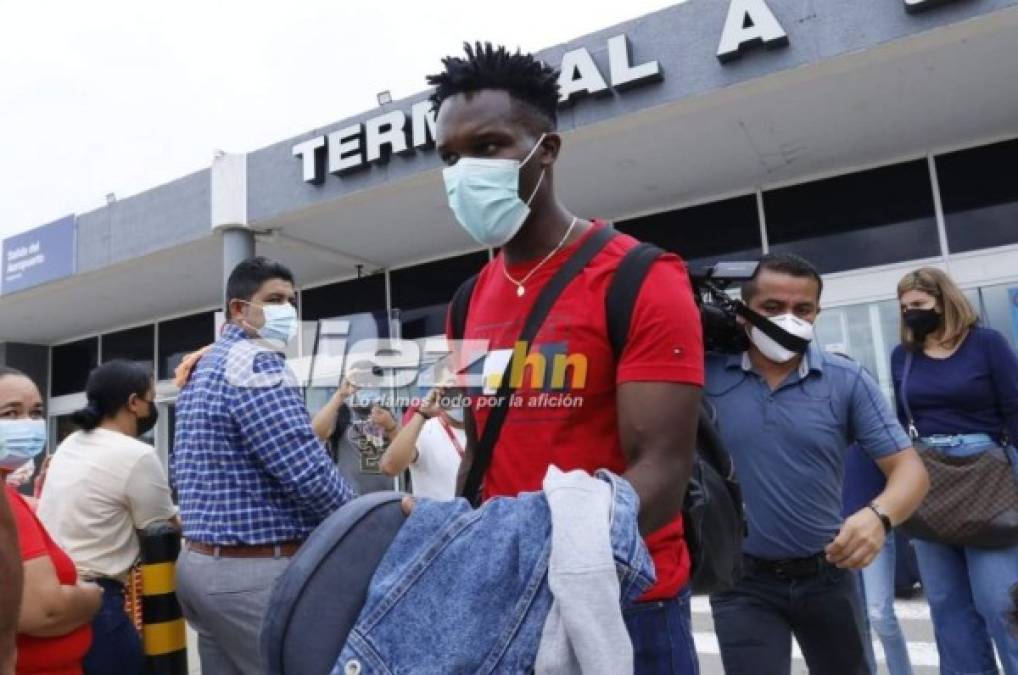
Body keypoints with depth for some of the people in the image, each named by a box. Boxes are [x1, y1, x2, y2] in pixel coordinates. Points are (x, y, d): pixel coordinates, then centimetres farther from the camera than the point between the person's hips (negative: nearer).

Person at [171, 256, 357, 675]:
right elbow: (309, 472, -22)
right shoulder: (255, 362, -16)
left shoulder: (202, 368, 16)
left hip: (200, 561, 10)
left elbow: (180, 470, 21)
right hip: (256, 571, -10)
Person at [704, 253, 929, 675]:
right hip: (741, 582, -3)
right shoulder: (705, 373, -9)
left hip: (828, 575, 3)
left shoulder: (847, 381, -6)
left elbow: (909, 468, -8)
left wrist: (879, 515, -30)